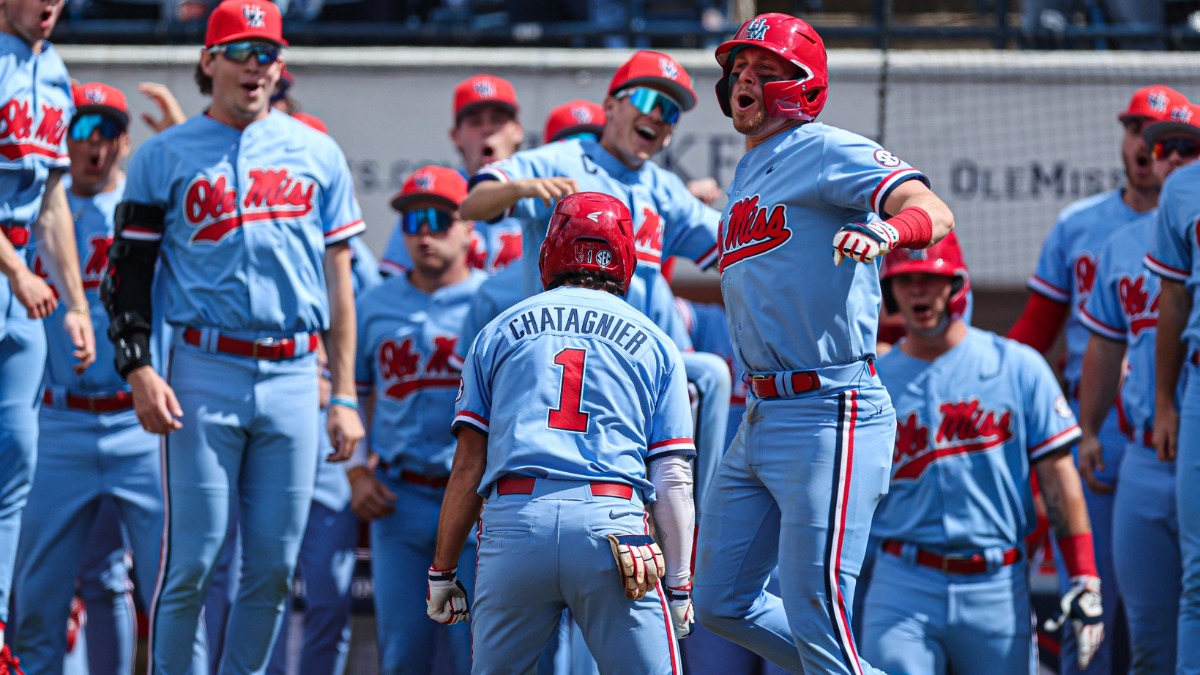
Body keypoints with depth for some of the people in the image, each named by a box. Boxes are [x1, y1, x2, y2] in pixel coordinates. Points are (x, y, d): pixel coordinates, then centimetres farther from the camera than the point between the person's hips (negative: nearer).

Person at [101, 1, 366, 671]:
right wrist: (139, 370, -9)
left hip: (294, 377, 3)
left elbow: (339, 283, 12)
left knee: (274, 565, 4)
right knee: (193, 558, -5)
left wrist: (345, 396, 8)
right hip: (206, 371, -3)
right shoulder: (166, 156, 5)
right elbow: (129, 274, 4)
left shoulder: (317, 154, 12)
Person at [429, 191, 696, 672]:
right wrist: (679, 584, 13)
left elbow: (468, 466, 12)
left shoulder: (501, 331, 18)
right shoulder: (654, 344, 16)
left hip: (512, 522, 1)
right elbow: (672, 480, 10)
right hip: (611, 524, -1)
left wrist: (443, 571, 16)